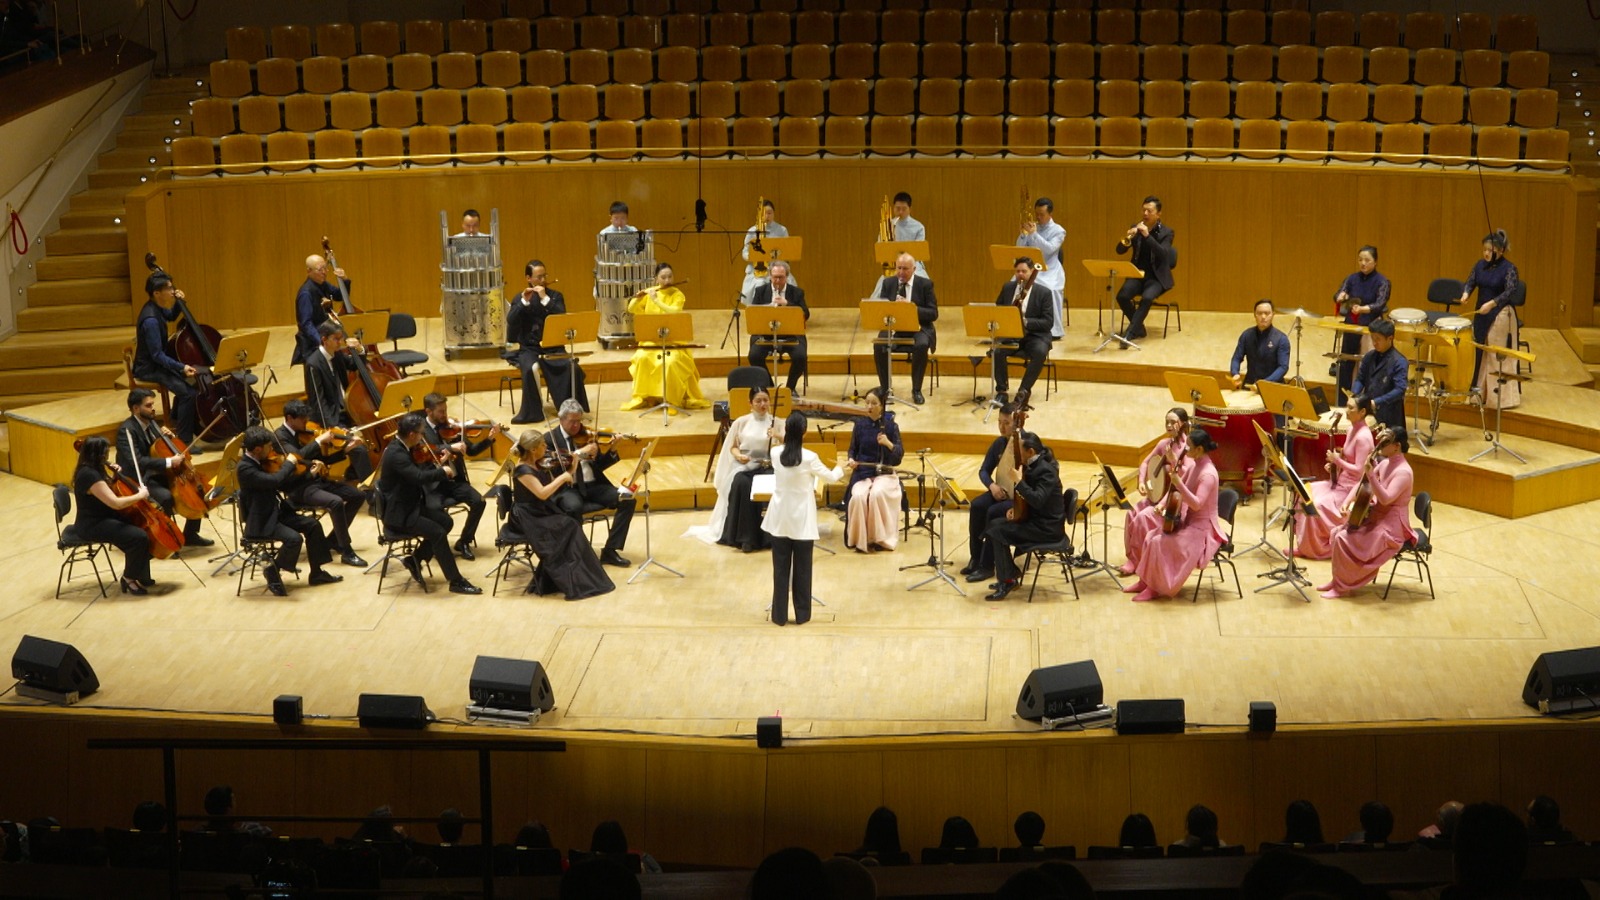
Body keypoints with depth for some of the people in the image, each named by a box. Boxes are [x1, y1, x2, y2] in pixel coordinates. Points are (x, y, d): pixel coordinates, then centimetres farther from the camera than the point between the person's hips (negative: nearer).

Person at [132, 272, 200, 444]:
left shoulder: (156, 308, 0)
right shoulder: (150, 320, -28)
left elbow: (171, 317, 24)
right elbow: (157, 355, -27)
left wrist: (179, 302, 4)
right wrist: (181, 367, -35)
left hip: (157, 362, 10)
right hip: (148, 369, -10)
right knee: (188, 393, -24)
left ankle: (177, 420, 32)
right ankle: (184, 441, -18)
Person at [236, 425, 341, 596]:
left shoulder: (260, 462, 5)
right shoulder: (245, 468, -23)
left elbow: (283, 483, 15)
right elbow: (274, 480, -35)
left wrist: (310, 473, 9)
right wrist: (289, 463, -18)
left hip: (276, 513, 10)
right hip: (260, 522, -10)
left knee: (312, 524, 5)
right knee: (294, 538, -28)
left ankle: (316, 573, 15)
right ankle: (272, 572, -4)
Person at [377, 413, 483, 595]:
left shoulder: (401, 447, 6)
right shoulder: (395, 453, -26)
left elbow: (417, 471, 17)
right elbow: (419, 477, -36)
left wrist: (437, 465, 3)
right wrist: (443, 471, -21)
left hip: (412, 504, 10)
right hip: (399, 514, -10)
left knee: (446, 521, 5)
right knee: (437, 532, -19)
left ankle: (414, 560, 14)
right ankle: (456, 582, -11)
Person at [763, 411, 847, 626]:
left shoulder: (776, 454, -5)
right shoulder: (809, 458, -15)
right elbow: (831, 476, 1)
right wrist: (844, 467, 22)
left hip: (780, 519, 3)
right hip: (802, 520, -3)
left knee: (781, 567, 9)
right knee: (802, 568, 9)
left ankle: (779, 615, 12)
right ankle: (802, 614, 15)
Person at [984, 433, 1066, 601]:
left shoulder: (1045, 471, -21)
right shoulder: (1033, 466, 8)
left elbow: (1037, 500, -32)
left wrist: (1018, 480, -29)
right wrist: (1016, 508, 2)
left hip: (1048, 528, -10)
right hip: (1036, 519, 10)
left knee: (997, 532, -16)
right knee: (994, 524, 9)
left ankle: (1007, 581, -7)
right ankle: (1011, 574, 15)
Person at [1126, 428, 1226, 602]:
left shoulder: (1208, 474, -24)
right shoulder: (1194, 466, 5)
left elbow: (1196, 504, -33)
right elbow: (1176, 491, 15)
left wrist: (1178, 483, -40)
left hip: (1201, 528, -9)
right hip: (1188, 521, 9)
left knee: (1159, 543, -21)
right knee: (1152, 536, -1)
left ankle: (1157, 588, -7)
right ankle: (1145, 581, 7)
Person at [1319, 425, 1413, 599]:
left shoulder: (1403, 471, -22)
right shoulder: (1385, 463, 6)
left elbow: (1385, 498, -32)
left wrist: (1371, 475, -37)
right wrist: (1347, 501, -3)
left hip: (1391, 525, -9)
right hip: (1376, 517, 9)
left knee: (1344, 539, -21)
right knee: (1337, 532, -2)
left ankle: (1343, 586, -6)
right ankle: (1338, 579, 8)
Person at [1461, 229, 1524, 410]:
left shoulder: (1509, 268, -12)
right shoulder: (1480, 265, 6)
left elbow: (1510, 291, -22)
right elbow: (1470, 282, 4)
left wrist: (1492, 303, -35)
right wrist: (1465, 293, -20)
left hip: (1501, 315, -7)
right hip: (1481, 313, 7)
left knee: (1499, 356, -6)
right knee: (1480, 352, 12)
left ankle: (1502, 396, -3)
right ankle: (1480, 391, 24)